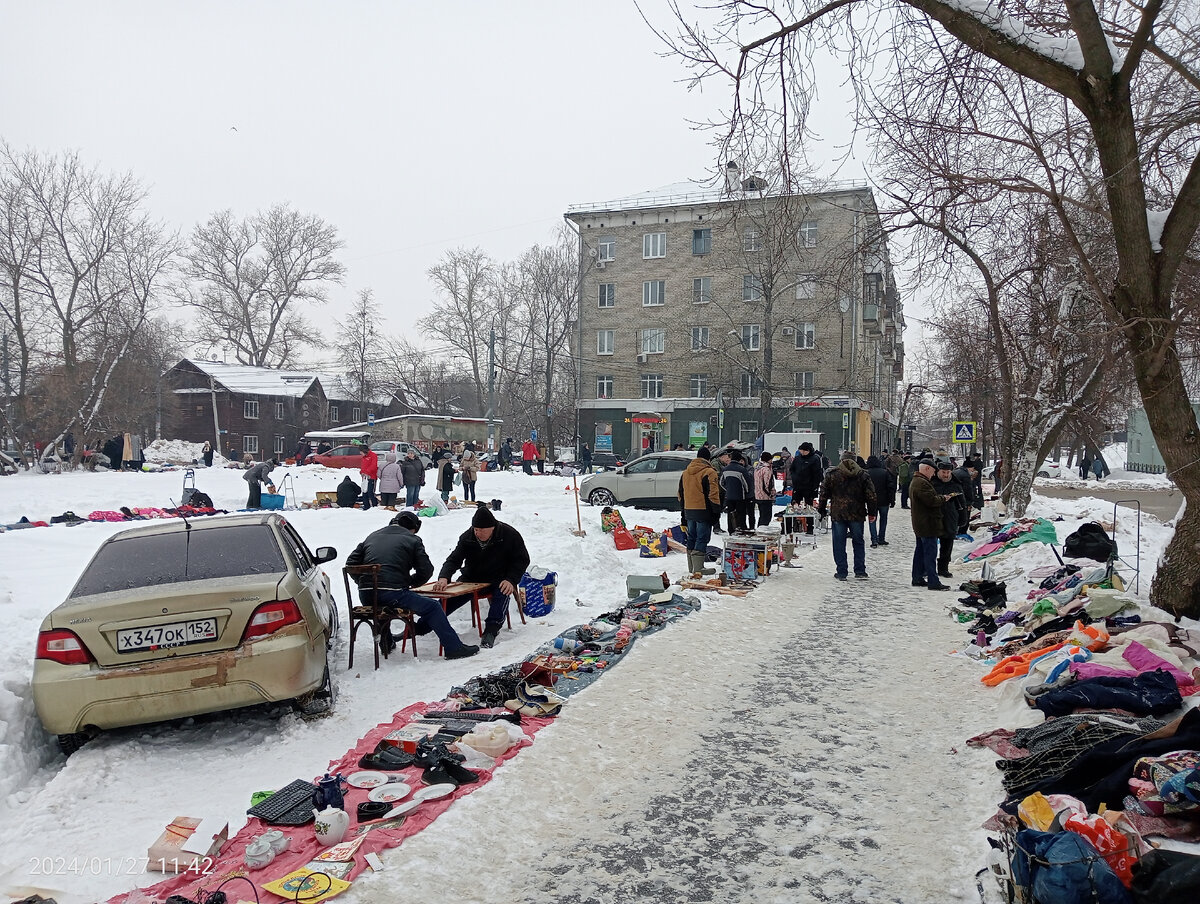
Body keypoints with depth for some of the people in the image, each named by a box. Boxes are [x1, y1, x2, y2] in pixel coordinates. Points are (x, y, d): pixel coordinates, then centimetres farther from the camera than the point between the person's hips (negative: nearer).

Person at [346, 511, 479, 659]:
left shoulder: (372, 536, 24)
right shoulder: (412, 540, 9)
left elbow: (351, 562, 21)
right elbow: (426, 570, 4)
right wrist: (409, 583, 20)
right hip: (392, 594, -6)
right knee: (432, 607, 5)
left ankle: (386, 642, 50)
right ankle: (454, 648, 2)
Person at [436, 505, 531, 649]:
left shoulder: (509, 535, -15)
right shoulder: (467, 537, -8)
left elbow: (522, 560, -7)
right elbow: (454, 559, -12)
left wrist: (511, 580, -21)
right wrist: (444, 577, -33)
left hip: (499, 579, -3)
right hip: (472, 578, 3)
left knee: (502, 593, -34)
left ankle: (491, 631, -37)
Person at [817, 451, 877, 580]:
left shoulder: (832, 474, 0)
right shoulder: (863, 475, 2)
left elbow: (824, 494, 1)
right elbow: (871, 496, 0)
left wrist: (821, 510, 11)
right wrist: (871, 512, 8)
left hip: (837, 514, -1)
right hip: (857, 515, 1)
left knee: (839, 544, 5)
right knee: (858, 543, 13)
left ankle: (841, 573, 6)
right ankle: (860, 572, 13)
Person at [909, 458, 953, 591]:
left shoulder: (915, 481, 17)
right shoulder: (922, 483, -19)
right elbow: (931, 500, -24)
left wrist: (939, 497, 8)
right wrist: (943, 498, -7)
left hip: (919, 524, 11)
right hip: (928, 524, -11)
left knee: (920, 551, 16)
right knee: (930, 552, -8)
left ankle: (917, 578, 22)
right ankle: (933, 582, -7)